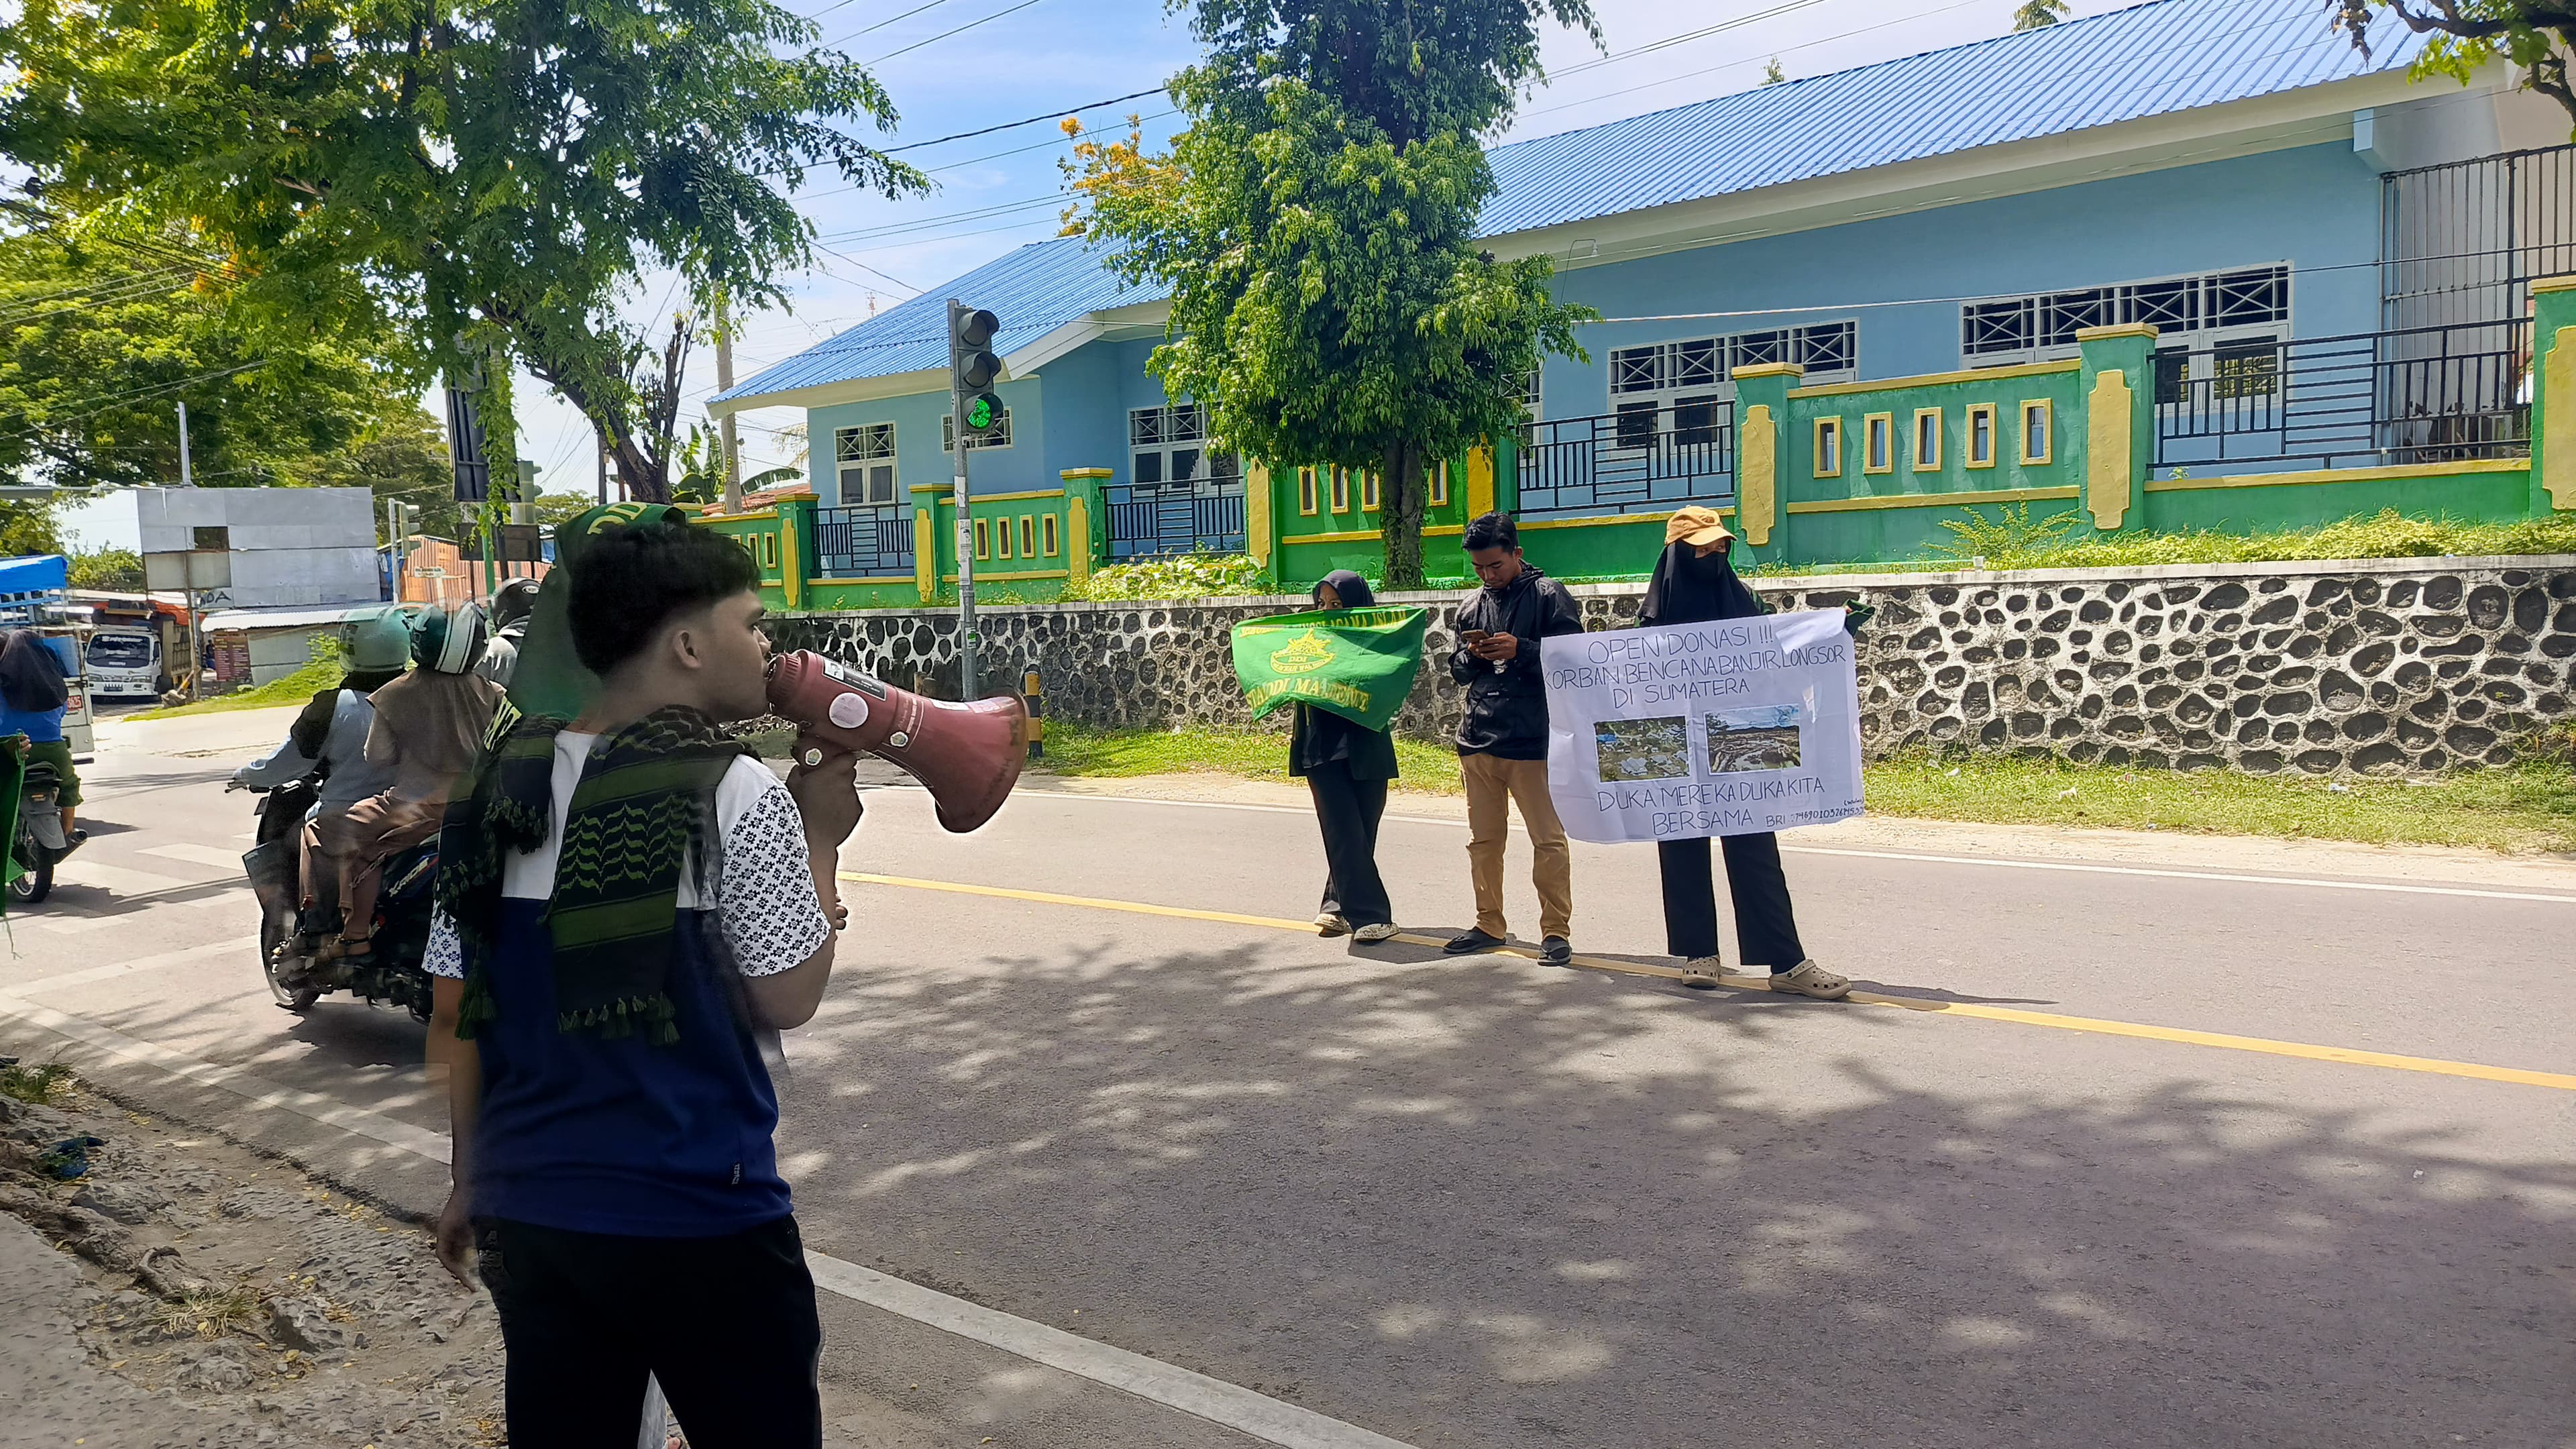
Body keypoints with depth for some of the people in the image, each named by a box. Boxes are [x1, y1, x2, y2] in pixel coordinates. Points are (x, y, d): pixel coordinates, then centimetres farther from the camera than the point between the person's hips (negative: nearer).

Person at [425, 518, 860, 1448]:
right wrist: (820, 842, 3)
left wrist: (471, 1184, 18)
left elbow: (454, 1013, 7)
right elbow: (789, 999, -9)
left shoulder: (497, 788, 2)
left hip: (530, 1211, 6)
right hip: (700, 1220, -5)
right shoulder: (733, 795, -15)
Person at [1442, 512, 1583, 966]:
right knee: (1484, 839, 13)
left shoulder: (1548, 596, -4)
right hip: (1477, 739, 6)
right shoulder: (1472, 606, 14)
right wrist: (1473, 655, -3)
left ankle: (1556, 932, 5)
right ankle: (1489, 925, 24)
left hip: (1531, 741, -6)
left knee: (1549, 839, -3)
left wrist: (1519, 650, -19)